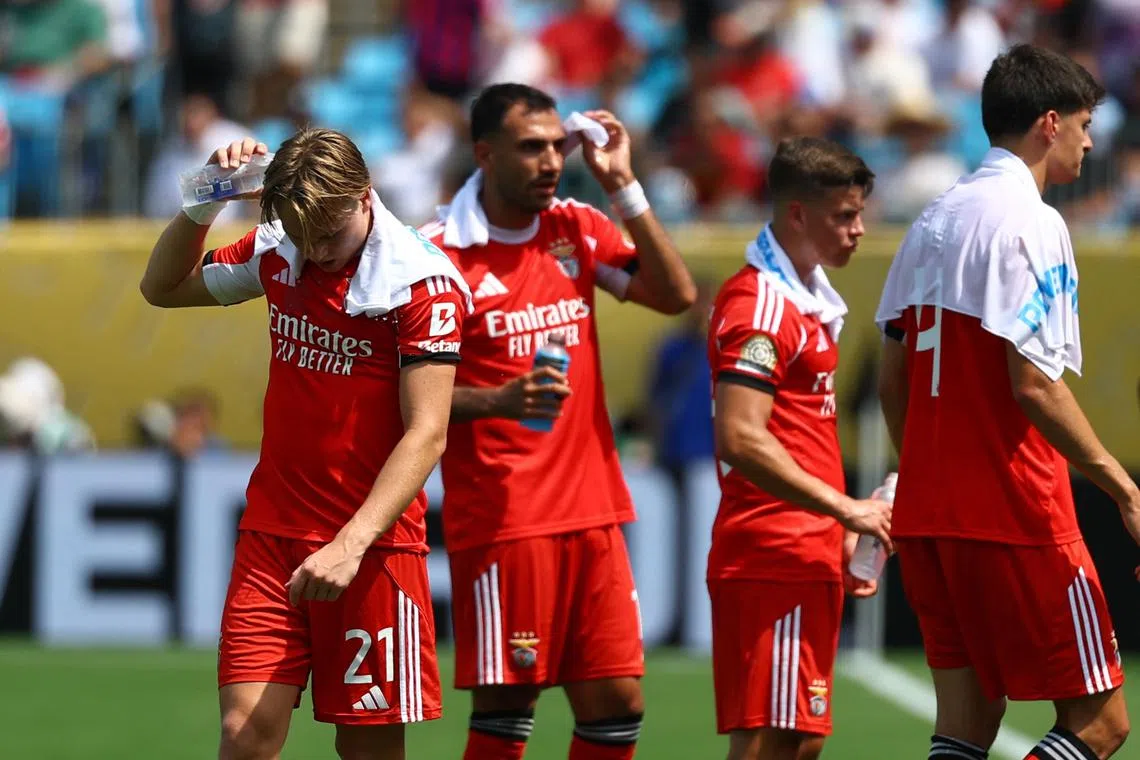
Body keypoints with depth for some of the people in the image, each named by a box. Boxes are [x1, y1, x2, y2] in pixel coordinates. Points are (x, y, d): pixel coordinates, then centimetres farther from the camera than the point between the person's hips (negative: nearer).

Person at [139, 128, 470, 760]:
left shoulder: (422, 281, -12)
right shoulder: (275, 254, 5)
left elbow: (426, 434, -16)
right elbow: (164, 288, 22)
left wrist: (351, 544, -26)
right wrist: (200, 208, 2)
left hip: (373, 541, -4)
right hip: (271, 532, 4)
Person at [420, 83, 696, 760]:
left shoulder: (578, 229, 10)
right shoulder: (440, 252, -8)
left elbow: (676, 295, 2)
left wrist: (624, 186, -2)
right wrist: (500, 401, -24)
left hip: (592, 511, 6)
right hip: (500, 519, -6)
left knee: (618, 704, 5)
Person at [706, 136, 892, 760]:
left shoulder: (807, 300, 18)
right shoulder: (760, 305, -13)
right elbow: (741, 438, -23)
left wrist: (838, 535, 17)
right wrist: (845, 509, -21)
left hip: (807, 558, 10)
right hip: (772, 561, -10)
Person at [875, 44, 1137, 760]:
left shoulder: (932, 223, 14)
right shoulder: (1028, 222, -12)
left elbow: (893, 382, 17)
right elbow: (1034, 384, -19)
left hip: (927, 513, 9)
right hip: (1016, 516, -9)